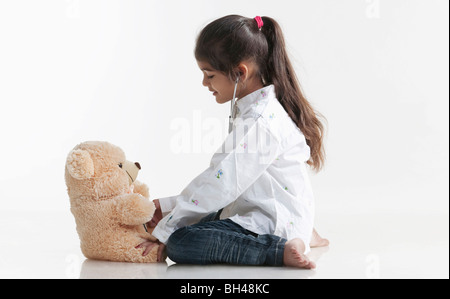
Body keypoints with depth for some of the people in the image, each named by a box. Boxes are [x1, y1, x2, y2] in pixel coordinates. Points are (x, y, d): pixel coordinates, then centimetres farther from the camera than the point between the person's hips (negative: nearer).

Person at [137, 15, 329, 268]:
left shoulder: (260, 123, -21)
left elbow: (221, 184, -22)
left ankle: (280, 250, -17)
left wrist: (164, 230, -16)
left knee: (179, 243, -21)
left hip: (273, 224, -11)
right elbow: (222, 175, 14)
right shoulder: (258, 109, 13)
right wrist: (168, 205, 9)